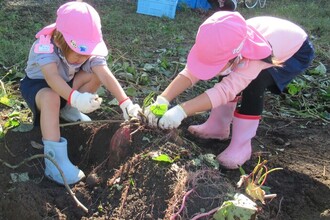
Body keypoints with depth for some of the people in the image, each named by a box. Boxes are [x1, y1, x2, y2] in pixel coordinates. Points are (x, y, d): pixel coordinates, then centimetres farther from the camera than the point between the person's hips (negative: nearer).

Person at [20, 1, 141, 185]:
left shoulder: (87, 48, -22)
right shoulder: (45, 45, -35)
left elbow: (105, 75, -32)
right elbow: (51, 77, -51)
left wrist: (125, 102, -45)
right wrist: (75, 98, -69)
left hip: (66, 82, 5)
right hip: (37, 83, -5)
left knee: (96, 74, -18)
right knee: (51, 98, -40)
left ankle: (68, 110, 2)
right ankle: (54, 158, -38)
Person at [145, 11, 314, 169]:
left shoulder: (255, 57, -45)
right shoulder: (225, 47, -26)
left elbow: (224, 90, -49)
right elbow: (190, 72, -30)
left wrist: (180, 112, -56)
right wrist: (162, 100, -42)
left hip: (298, 51, -6)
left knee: (254, 83, -29)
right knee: (228, 77, -10)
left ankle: (241, 146, -17)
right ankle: (218, 127, 8)